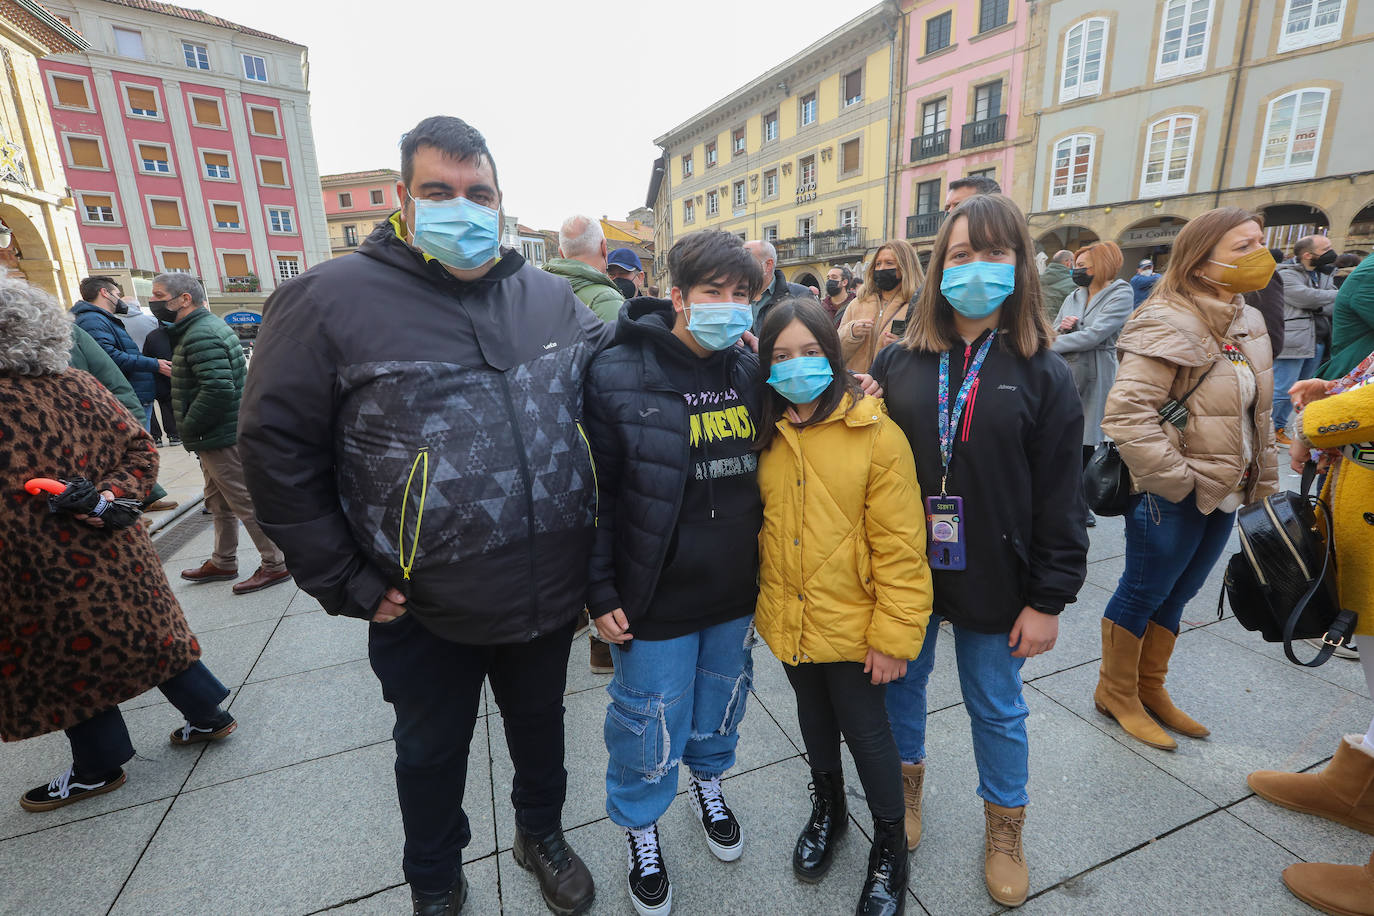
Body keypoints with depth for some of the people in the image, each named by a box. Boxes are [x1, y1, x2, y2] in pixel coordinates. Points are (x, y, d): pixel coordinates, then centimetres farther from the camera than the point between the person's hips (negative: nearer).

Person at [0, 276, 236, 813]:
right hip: (116, 556, 6)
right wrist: (110, 497, -8)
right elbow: (141, 451, 2)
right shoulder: (81, 387, -1)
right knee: (149, 631, 19)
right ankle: (208, 716, 31)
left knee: (66, 665, 11)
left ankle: (98, 769, 28)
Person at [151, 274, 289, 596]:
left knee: (246, 502, -3)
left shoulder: (201, 335, -19)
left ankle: (276, 564, 6)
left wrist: (188, 428, -17)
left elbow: (218, 389, -29)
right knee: (218, 501, 20)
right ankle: (223, 562, 34)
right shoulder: (208, 325, 15)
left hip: (221, 437, -11)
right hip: (223, 434, 11)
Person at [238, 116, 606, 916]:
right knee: (432, 752, 24)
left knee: (541, 725, 26)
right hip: (423, 612, -2)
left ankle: (542, 834, 57)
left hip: (551, 598, 3)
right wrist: (344, 583, -9)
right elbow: (277, 447, -8)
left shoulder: (551, 296, 1)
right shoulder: (332, 299, -10)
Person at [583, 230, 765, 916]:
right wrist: (601, 594, -11)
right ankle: (640, 829, 45)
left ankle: (708, 783, 57)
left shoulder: (751, 372, -1)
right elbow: (595, 493, -12)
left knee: (720, 706, 25)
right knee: (651, 729, 14)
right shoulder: (619, 376, -15)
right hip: (655, 602, -4)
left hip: (736, 594, 5)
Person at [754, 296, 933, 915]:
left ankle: (890, 845, 41)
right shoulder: (766, 435, -2)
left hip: (850, 624, -4)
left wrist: (894, 634, -15)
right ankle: (828, 809, 51)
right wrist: (764, 599, 1)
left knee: (865, 732, 13)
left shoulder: (876, 435, -17)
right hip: (787, 619, 4)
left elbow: (900, 546, -16)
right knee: (815, 720, 25)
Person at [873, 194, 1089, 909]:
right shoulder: (899, 361, -2)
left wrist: (1049, 599, -6)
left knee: (996, 709, 17)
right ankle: (906, 782, 47)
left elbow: (1060, 498, -5)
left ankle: (1004, 826, 43)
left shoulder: (1042, 374, -6)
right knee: (902, 682, 19)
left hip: (992, 582, -1)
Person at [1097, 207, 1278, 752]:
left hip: (1226, 492, 9)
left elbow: (1255, 415, 19)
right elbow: (1125, 412, -27)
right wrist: (1175, 479, -23)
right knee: (1143, 594, 6)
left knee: (1176, 594, 19)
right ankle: (1115, 693, 26)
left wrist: (1262, 478, 15)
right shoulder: (1167, 324, -18)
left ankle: (1150, 689, 37)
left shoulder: (1247, 323, 11)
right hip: (1172, 498, -8)